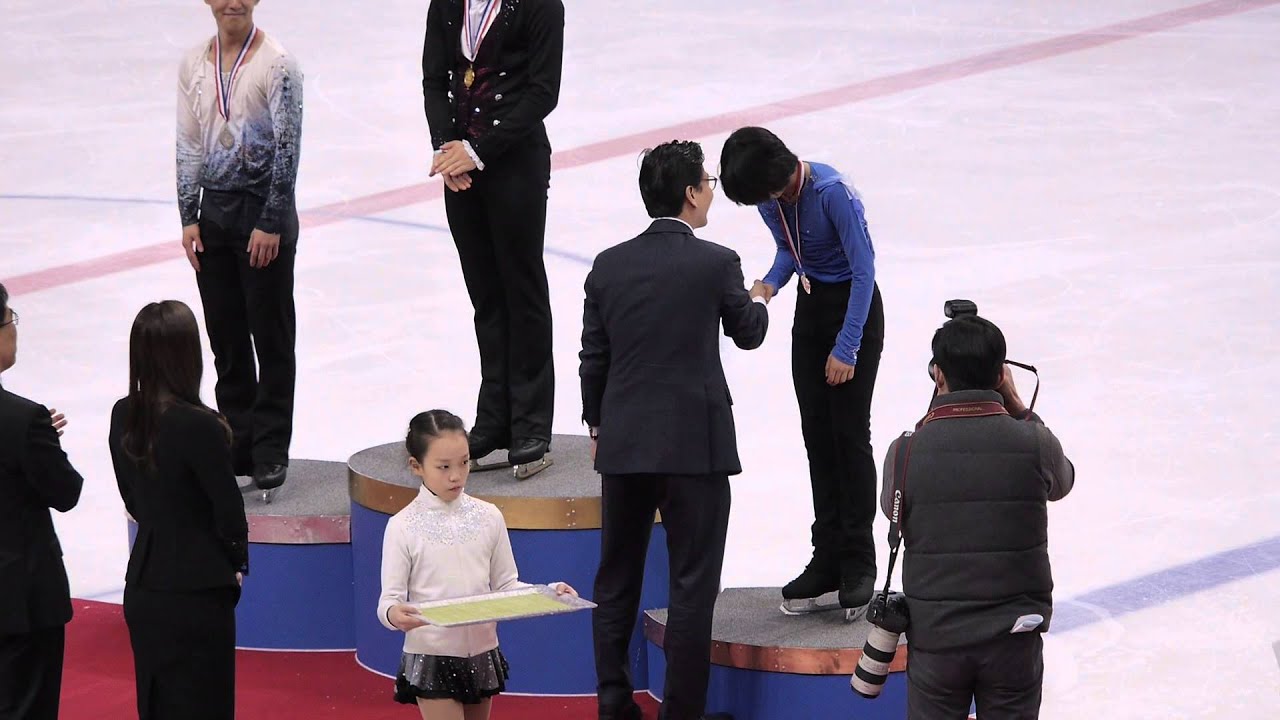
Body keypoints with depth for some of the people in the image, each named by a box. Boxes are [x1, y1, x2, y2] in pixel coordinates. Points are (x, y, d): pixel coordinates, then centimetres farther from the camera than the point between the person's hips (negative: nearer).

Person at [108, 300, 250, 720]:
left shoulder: (123, 417, -1)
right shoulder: (200, 426, -21)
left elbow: (132, 498, 8)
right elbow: (229, 511, -14)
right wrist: (236, 561, 5)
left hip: (142, 587, 6)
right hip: (196, 591, -6)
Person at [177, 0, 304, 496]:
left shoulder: (276, 64, -9)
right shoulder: (194, 65, 6)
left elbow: (287, 145, -11)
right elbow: (188, 145, 9)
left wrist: (271, 223, -13)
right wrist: (189, 217, 3)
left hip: (264, 211, -5)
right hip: (213, 209, 5)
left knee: (271, 334, 1)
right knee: (225, 336, 9)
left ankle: (270, 451, 6)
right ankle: (237, 444, 17)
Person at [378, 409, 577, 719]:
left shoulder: (488, 517, 2)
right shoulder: (403, 527, -8)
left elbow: (505, 585, 6)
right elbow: (390, 599, -10)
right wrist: (393, 613, -33)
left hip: (482, 652, 4)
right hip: (432, 656, -4)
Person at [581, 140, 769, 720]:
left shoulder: (608, 266, 2)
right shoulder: (716, 264, -10)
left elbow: (593, 358, 7)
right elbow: (748, 334, 7)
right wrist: (758, 301, 30)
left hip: (623, 445, 4)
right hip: (695, 444, -4)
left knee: (616, 581, 13)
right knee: (692, 584, 2)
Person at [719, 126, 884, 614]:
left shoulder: (832, 192, -27)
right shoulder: (771, 197, -6)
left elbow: (864, 270, -22)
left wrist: (846, 349, -20)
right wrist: (770, 284, -10)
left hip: (855, 309, -7)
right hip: (810, 308, 7)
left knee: (850, 432, -5)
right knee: (817, 435, 6)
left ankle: (859, 563, 3)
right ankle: (828, 559, 12)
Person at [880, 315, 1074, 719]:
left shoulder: (905, 453, -12)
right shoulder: (1035, 444, -11)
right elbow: (1060, 483, 12)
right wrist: (1017, 408, 16)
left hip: (935, 636, 0)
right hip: (1014, 637, 0)